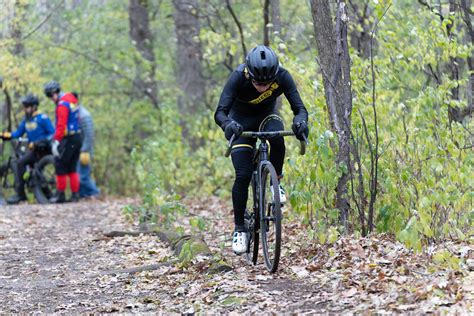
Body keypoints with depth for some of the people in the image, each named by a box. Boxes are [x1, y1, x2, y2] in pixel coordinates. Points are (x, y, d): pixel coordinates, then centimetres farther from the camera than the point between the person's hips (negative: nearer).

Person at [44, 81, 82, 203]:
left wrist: (56, 141, -22)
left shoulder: (62, 104, -16)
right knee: (72, 168, 12)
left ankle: (60, 195, 2)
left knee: (60, 166, -1)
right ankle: (75, 195, 11)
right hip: (78, 137, 9)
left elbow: (61, 125, -23)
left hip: (68, 139, -9)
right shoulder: (72, 99, 13)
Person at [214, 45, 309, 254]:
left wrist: (301, 122, -53)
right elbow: (220, 112, -37)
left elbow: (299, 107, -29)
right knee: (243, 176, -14)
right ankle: (239, 228, 0)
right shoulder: (239, 77, -33)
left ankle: (276, 181, -11)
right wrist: (228, 125, -60)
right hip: (241, 121, -1)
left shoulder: (282, 77, -28)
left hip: (267, 116, 1)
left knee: (277, 138, -35)